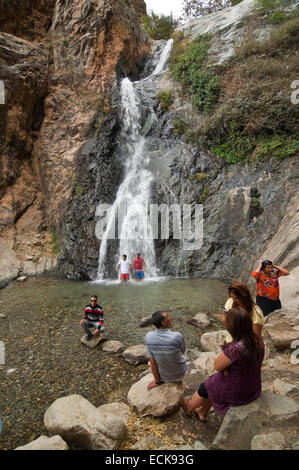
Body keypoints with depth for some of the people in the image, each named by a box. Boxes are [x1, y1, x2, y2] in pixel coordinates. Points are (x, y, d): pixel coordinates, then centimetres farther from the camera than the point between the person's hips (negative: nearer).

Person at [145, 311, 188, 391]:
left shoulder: (148, 337, -26)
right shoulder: (177, 336, -33)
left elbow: (152, 362, -18)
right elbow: (183, 351, -10)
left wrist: (157, 381, -3)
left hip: (164, 376, 2)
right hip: (179, 374, -1)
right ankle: (178, 382, 55)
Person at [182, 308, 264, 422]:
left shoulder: (235, 348, -38)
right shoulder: (258, 340, -13)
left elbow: (216, 365, -21)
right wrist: (227, 363, -9)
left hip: (236, 393, -6)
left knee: (205, 387, 20)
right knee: (213, 380, 27)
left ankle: (189, 407, 51)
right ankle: (202, 413, 47)